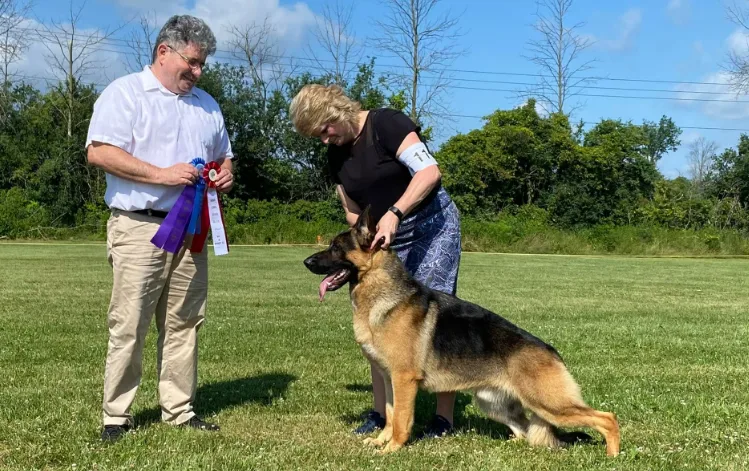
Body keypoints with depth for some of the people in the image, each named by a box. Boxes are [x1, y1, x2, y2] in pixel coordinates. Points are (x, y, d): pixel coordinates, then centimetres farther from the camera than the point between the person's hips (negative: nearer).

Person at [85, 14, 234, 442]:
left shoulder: (206, 104, 19)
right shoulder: (125, 92, -1)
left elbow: (223, 157, 28)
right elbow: (99, 152, -13)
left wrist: (226, 174, 3)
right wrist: (161, 174, -19)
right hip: (139, 229, -6)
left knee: (185, 324, 7)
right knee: (129, 326, -4)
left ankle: (179, 410, 15)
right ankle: (116, 416, 5)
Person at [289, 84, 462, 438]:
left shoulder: (386, 124, -16)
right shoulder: (336, 154, 6)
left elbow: (429, 171, -27)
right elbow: (355, 213, 10)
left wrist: (393, 214, -38)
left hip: (431, 226, -7)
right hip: (386, 237, 7)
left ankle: (444, 417, 0)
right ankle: (381, 412, 12)